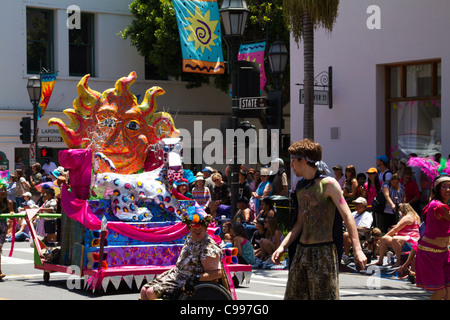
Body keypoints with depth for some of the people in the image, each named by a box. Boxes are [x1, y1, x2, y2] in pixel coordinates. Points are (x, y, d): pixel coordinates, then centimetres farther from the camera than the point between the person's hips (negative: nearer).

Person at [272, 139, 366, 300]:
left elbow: (347, 216, -12)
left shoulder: (328, 184, -7)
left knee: (324, 296, -7)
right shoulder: (300, 187, 15)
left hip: (323, 251, -7)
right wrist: (282, 246, 7)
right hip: (301, 251, 8)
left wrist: (357, 250, -21)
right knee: (293, 296, 7)